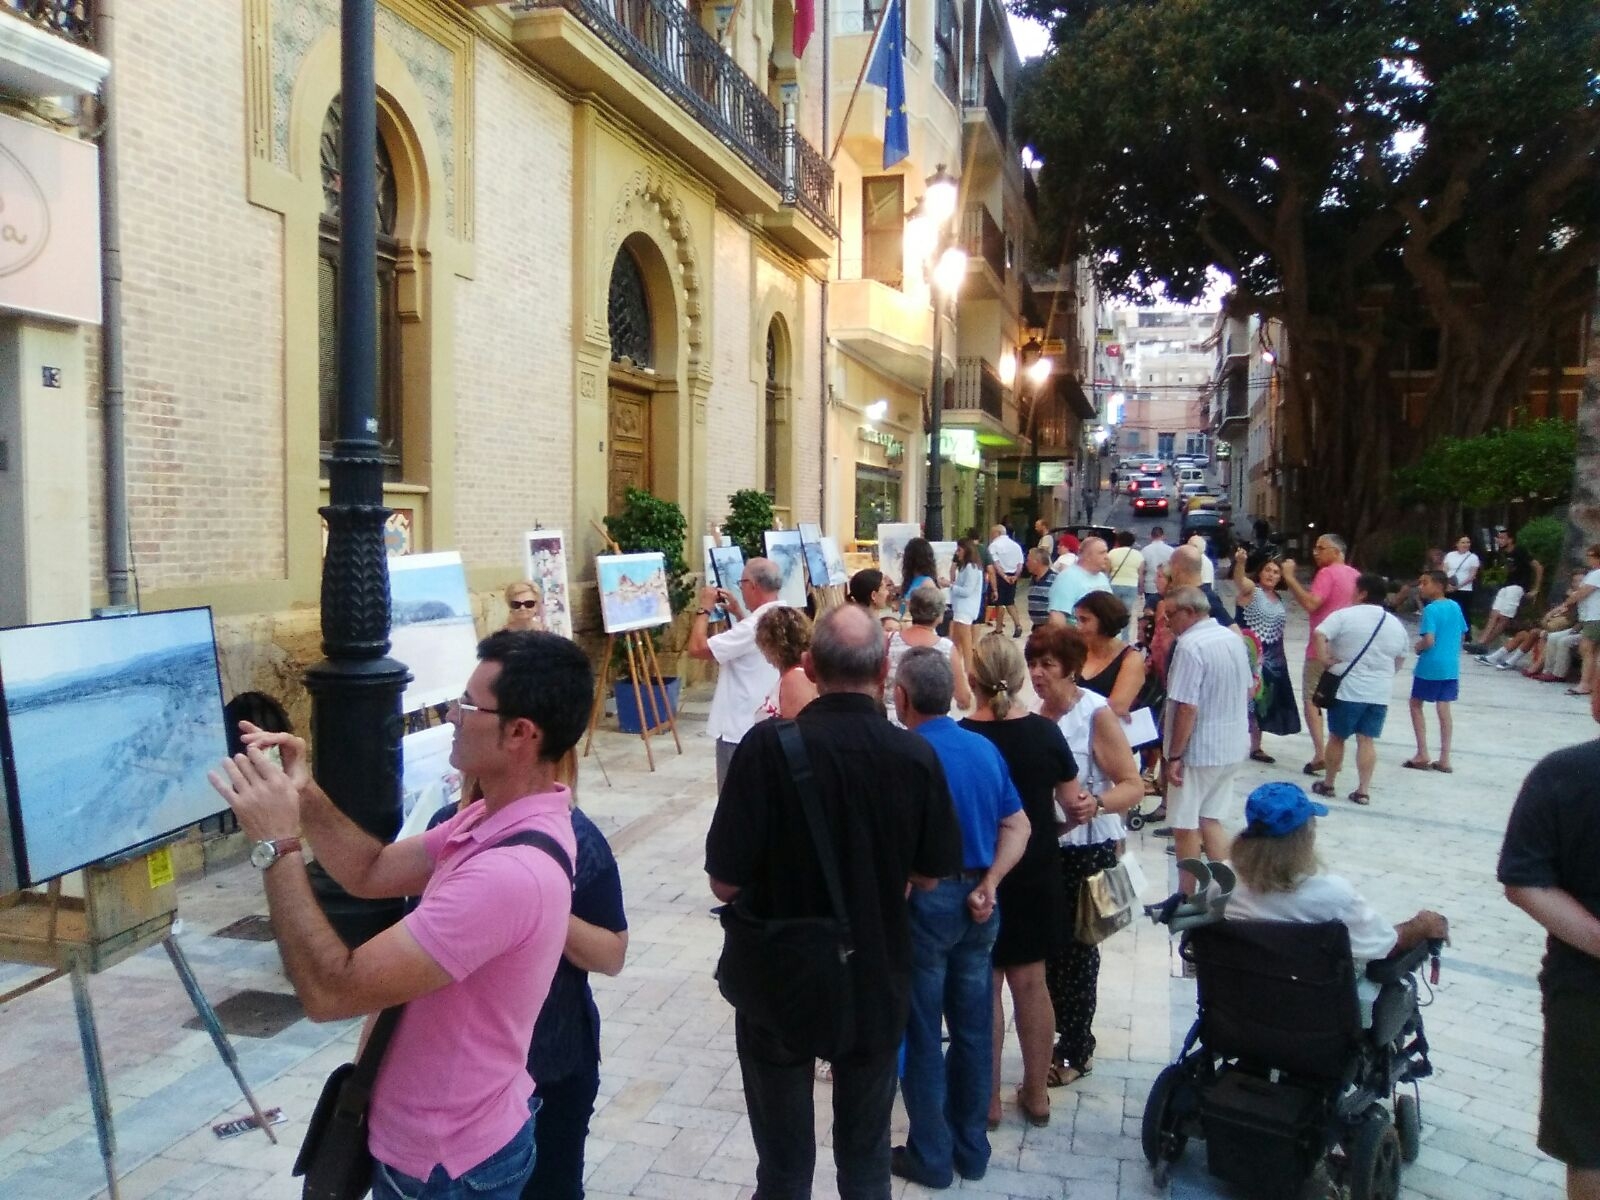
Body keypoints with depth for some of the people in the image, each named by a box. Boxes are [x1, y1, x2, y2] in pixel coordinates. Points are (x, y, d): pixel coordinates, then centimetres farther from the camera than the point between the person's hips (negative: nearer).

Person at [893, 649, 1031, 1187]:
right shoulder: (986, 749, 2)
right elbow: (1018, 827, 2)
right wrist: (988, 884, -4)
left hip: (924, 902, -6)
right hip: (976, 903, 6)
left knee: (920, 1035, 9)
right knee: (974, 1027, 16)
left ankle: (930, 1155, 21)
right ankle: (971, 1147, 29)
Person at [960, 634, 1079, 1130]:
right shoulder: (1046, 732, -9)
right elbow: (1070, 799, 3)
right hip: (1036, 877, 3)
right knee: (1031, 982, 16)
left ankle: (987, 1098, 22)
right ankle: (1036, 1094, 28)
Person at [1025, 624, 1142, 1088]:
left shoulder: (1096, 714, -13)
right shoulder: (1034, 714, 2)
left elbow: (1134, 785, -15)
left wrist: (1096, 804, -32)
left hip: (1087, 850, -5)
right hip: (1043, 845, 5)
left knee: (1075, 948, 4)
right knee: (1048, 944, 11)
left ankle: (1075, 1052, 21)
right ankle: (1068, 1030, 32)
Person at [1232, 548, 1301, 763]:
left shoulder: (1278, 599, 13)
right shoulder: (1251, 590, -10)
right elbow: (1239, 580, -33)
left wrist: (1281, 657, 18)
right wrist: (1240, 562, -54)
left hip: (1272, 658, 8)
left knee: (1262, 701, 14)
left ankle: (1256, 747, 24)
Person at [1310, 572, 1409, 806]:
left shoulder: (1345, 615, -8)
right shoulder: (1396, 624, 9)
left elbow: (1319, 635, -21)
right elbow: (1400, 660, 18)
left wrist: (1324, 661, -12)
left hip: (1348, 690, -4)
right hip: (1379, 694, 4)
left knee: (1337, 737, 8)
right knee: (1367, 740, 6)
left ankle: (1328, 784, 18)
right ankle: (1363, 790, 5)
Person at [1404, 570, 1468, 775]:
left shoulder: (1431, 609, -16)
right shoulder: (1455, 607, 7)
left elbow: (1429, 640, -22)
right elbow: (1463, 635, 15)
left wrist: (1417, 648, -4)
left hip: (1431, 666, -6)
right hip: (1451, 666, 6)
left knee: (1416, 704, 9)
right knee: (1444, 708, 8)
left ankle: (1422, 755, 7)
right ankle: (1444, 759, 10)